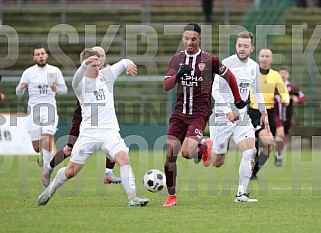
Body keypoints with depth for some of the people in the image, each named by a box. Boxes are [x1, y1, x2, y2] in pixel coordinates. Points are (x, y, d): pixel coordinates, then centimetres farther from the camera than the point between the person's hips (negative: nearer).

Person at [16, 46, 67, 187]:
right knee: (37, 147, 0)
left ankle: (45, 174, -16)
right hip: (34, 108, 1)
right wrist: (21, 87, -20)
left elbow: (64, 90, 8)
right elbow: (18, 93, 4)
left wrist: (57, 89, -15)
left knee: (47, 138, -20)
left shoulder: (55, 71, 4)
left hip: (49, 107, -1)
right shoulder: (28, 72, 3)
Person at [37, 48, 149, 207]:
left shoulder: (106, 74, 7)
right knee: (71, 171, 5)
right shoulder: (81, 82, -6)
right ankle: (51, 189, 34)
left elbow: (124, 63, 12)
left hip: (110, 131, 2)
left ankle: (132, 198, -25)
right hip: (88, 133, -2)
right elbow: (76, 79, -31)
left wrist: (128, 64, -15)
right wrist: (84, 65, -53)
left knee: (123, 158, -24)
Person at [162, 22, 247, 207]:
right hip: (180, 112, 4)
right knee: (170, 155, -5)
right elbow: (166, 86, -1)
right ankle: (171, 196, 11)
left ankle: (205, 147, 14)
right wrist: (177, 75, -20)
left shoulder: (209, 60, -3)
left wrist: (238, 100, 18)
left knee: (187, 153, -22)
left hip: (199, 113, -4)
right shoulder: (177, 59, 7)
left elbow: (229, 76, 10)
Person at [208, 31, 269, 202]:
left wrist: (263, 113, 23)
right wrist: (227, 111, -26)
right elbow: (215, 90, -17)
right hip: (221, 117, -5)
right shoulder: (226, 64, -12)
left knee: (250, 151, -17)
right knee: (217, 162, -1)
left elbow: (256, 91, 23)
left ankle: (241, 194, -12)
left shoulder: (253, 66, 8)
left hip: (242, 116, 5)